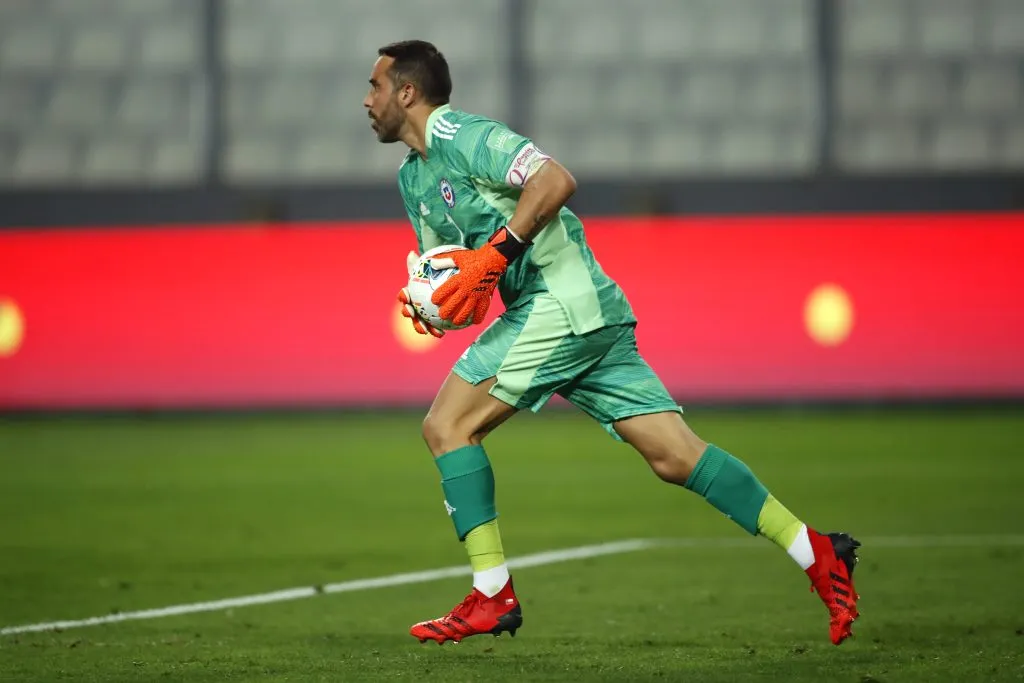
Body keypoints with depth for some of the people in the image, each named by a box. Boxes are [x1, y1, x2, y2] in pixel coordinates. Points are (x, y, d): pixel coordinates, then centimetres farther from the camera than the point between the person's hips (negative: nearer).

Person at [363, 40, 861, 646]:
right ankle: (817, 554, -4)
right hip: (591, 316, 9)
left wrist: (492, 254, -23)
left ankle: (492, 596, -8)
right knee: (676, 455, 1)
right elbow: (443, 262, 29)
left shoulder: (460, 135, -8)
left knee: (448, 425, -7)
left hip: (561, 299, -9)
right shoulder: (414, 176, 23)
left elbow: (555, 180, -21)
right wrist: (422, 298, 6)